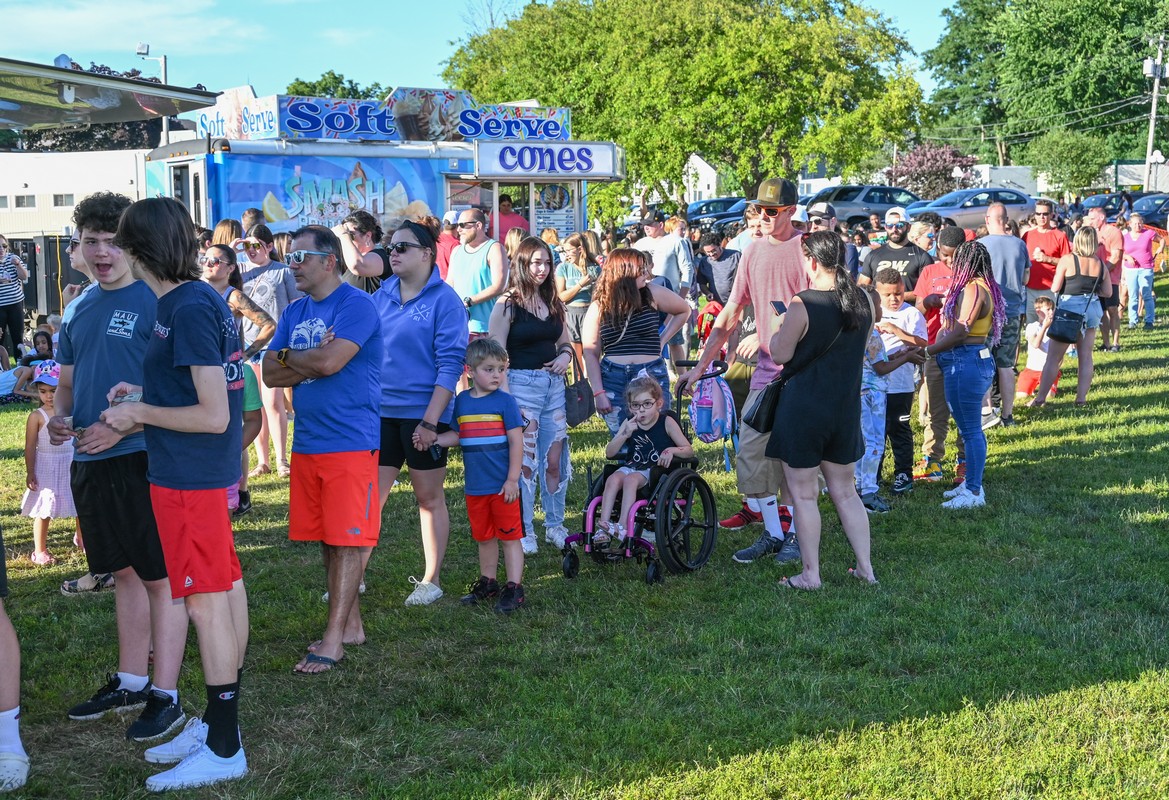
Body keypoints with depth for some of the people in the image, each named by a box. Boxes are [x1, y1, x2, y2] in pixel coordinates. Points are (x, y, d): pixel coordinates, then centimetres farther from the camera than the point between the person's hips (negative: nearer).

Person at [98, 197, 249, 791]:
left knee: (206, 603, -2)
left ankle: (223, 749, 8)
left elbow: (213, 415, -22)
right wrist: (143, 397, 12)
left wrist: (138, 413, -11)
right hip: (209, 472, 10)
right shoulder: (204, 298, 9)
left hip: (188, 476, -10)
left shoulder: (188, 309, -20)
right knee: (224, 592, 15)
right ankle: (217, 724, 29)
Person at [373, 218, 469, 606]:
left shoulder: (444, 300, -8)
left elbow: (450, 364, -12)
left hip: (423, 414, -5)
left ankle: (431, 581, 18)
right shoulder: (381, 296, 8)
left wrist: (430, 420, -16)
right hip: (381, 413, 5)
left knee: (429, 497, 7)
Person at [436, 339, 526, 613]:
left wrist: (512, 480, -13)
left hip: (502, 487, -5)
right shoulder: (462, 401, 5)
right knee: (483, 537, 17)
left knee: (509, 536, 2)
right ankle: (488, 583, 30)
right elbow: (456, 436, 12)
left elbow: (516, 441, -9)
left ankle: (514, 588, 8)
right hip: (475, 487, 5)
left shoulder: (505, 400, -8)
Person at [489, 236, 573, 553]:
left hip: (554, 384, 6)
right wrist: (505, 396, -16)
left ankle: (555, 526, 20)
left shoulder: (553, 303, 13)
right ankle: (524, 532, 7)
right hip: (521, 384, -5)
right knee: (523, 462, -2)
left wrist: (566, 355, 1)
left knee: (554, 460, 7)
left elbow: (564, 342, 25)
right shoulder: (507, 304, -5)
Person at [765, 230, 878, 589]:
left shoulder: (802, 305, -18)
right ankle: (865, 567, 19)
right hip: (846, 408, 6)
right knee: (845, 492, 17)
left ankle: (810, 574, 10)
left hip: (803, 410, -6)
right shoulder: (863, 301, 1)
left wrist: (781, 325, 5)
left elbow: (779, 354, -11)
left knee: (804, 494, 5)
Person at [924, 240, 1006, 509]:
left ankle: (974, 492, 1)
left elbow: (959, 333, -19)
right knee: (971, 428, 17)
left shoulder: (972, 289, -16)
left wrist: (926, 350, -13)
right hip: (976, 359, 11)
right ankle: (970, 483, 26)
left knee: (970, 429, -5)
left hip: (965, 364, -11)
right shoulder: (984, 287, 14)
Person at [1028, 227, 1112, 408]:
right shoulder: (1101, 264, 3)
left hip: (1069, 309, -4)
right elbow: (1107, 292, 8)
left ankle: (1040, 398, 1)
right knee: (1086, 356, 10)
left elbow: (1055, 288, -10)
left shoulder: (1067, 260, -9)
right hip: (1092, 310, 4)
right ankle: (1081, 397, 8)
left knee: (1053, 357, 1)